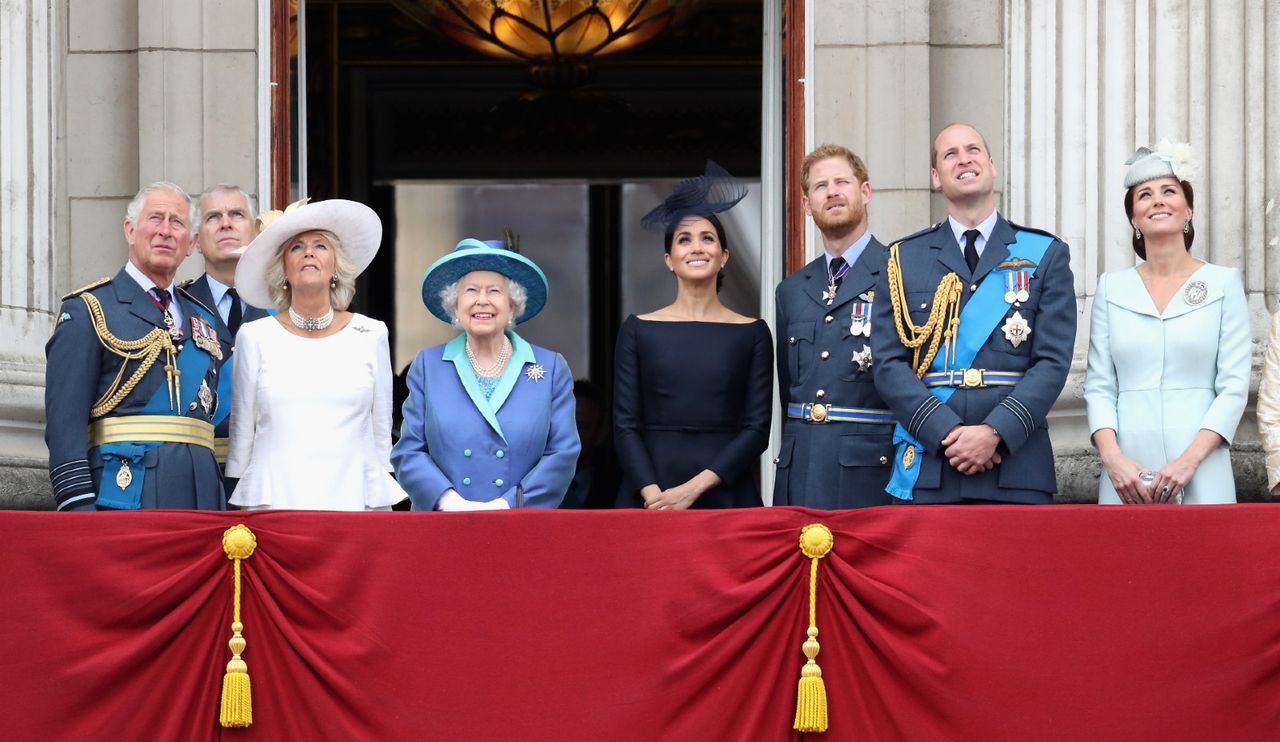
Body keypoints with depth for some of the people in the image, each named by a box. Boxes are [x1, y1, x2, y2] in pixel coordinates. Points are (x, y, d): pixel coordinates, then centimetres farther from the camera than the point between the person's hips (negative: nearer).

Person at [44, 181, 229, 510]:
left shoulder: (206, 320, 20)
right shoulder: (87, 310, 2)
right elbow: (65, 418, -7)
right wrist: (78, 505, -17)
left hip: (201, 495, 6)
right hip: (125, 492, -6)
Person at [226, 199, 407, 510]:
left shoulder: (371, 336, 6)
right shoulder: (254, 337, 5)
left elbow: (382, 433, 11)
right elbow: (241, 434, 10)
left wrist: (382, 505, 10)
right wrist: (241, 505, 9)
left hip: (353, 498, 0)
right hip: (272, 500, 0)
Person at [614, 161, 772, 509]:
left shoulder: (752, 333, 5)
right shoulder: (638, 330, 5)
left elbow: (757, 428, 0)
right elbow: (625, 425, 1)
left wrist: (694, 487, -12)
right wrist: (653, 494, -14)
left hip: (726, 493, 0)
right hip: (649, 498, 0)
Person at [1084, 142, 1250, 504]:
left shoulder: (1224, 283, 4)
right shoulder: (1112, 287, 10)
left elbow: (1234, 386, -1)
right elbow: (1098, 386, 7)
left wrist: (1190, 459, -13)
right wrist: (1112, 457, -9)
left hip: (1200, 476, -1)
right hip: (1126, 475, 1)